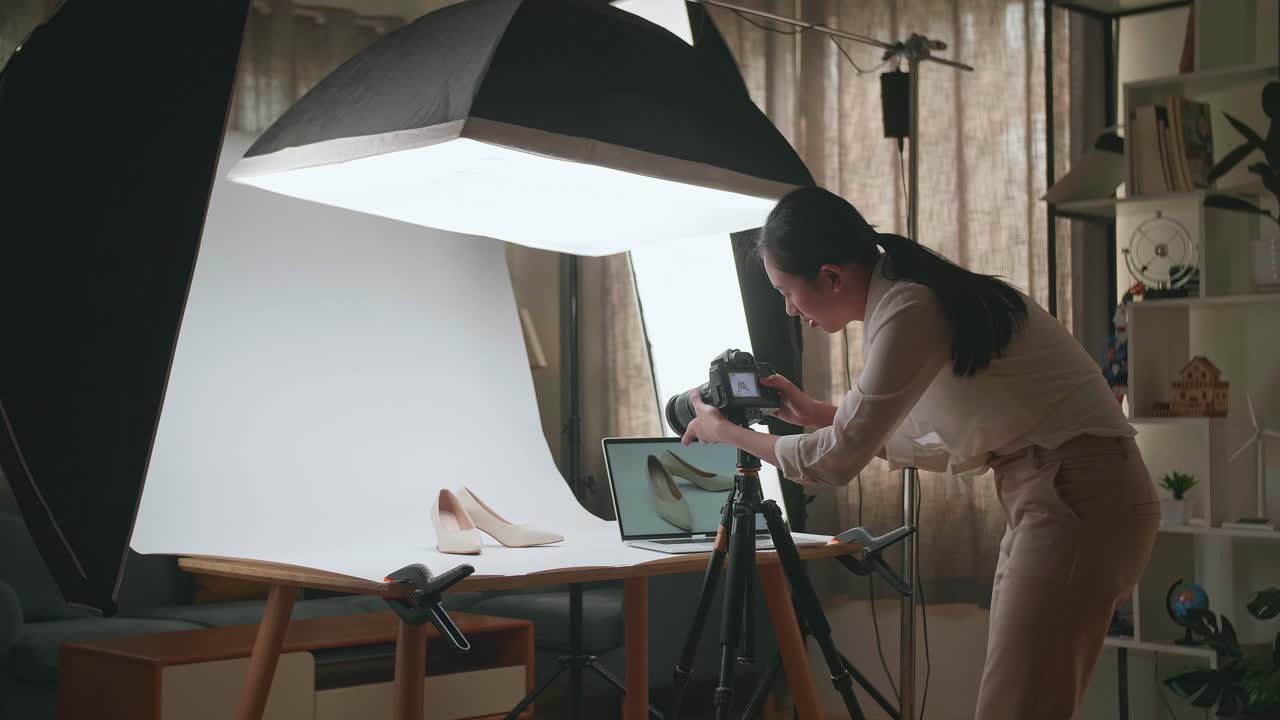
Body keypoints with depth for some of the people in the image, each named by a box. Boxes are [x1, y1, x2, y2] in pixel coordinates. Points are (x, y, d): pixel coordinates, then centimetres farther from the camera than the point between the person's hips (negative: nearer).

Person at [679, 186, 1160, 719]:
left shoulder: (910, 310, -17)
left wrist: (727, 433, 4)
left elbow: (838, 459, -11)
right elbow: (940, 442, 20)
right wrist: (815, 413, 17)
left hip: (1079, 496, -10)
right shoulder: (906, 298, 12)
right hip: (1051, 496, 10)